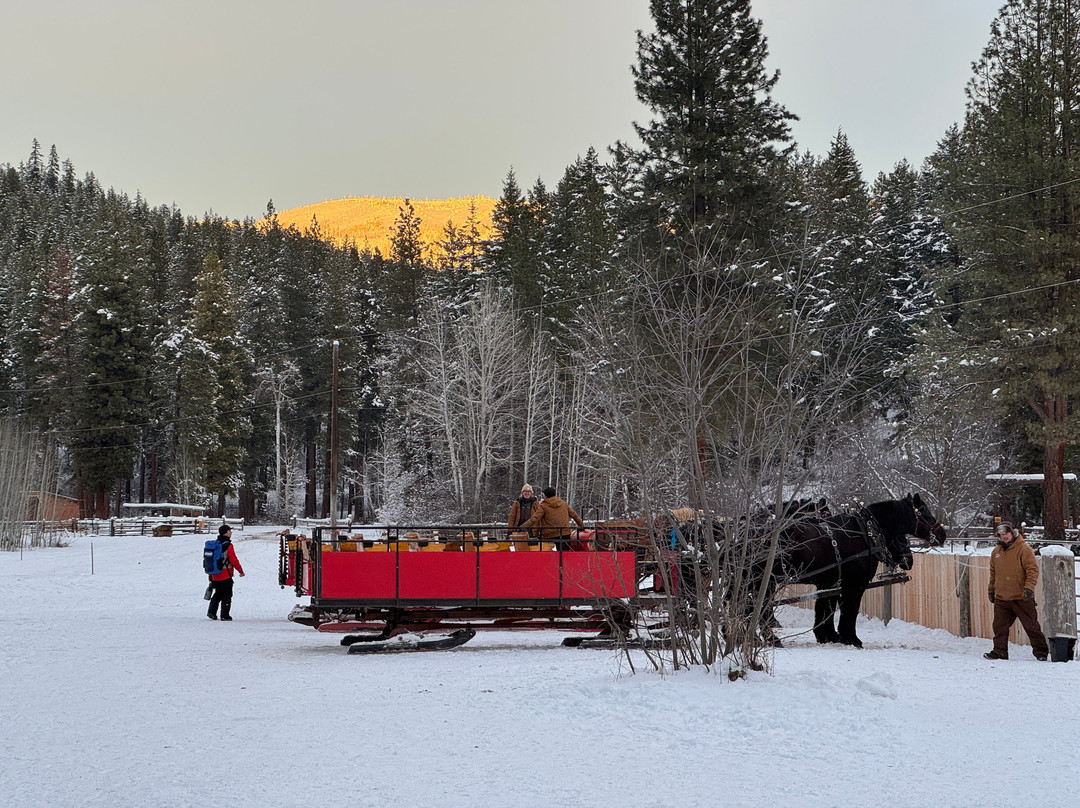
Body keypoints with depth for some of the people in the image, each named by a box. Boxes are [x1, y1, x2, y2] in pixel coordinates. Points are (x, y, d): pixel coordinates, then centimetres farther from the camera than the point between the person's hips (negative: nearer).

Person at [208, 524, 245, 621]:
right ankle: (225, 615, 1)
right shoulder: (228, 546, -15)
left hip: (215, 575, 7)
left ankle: (211, 612, 12)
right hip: (225, 575, -7)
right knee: (227, 595, 2)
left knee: (218, 594, 19)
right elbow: (234, 560, -15)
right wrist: (241, 571, -2)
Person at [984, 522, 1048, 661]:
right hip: (1001, 598, 5)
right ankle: (1000, 652, 14)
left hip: (1022, 598, -5)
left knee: (1031, 626, 1)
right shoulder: (996, 552, 13)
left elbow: (1032, 569, -12)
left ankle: (1041, 652, 11)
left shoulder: (1024, 549, -7)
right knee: (1000, 626, 5)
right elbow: (993, 572, 24)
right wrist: (991, 589, 24)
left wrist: (1029, 587, -22)